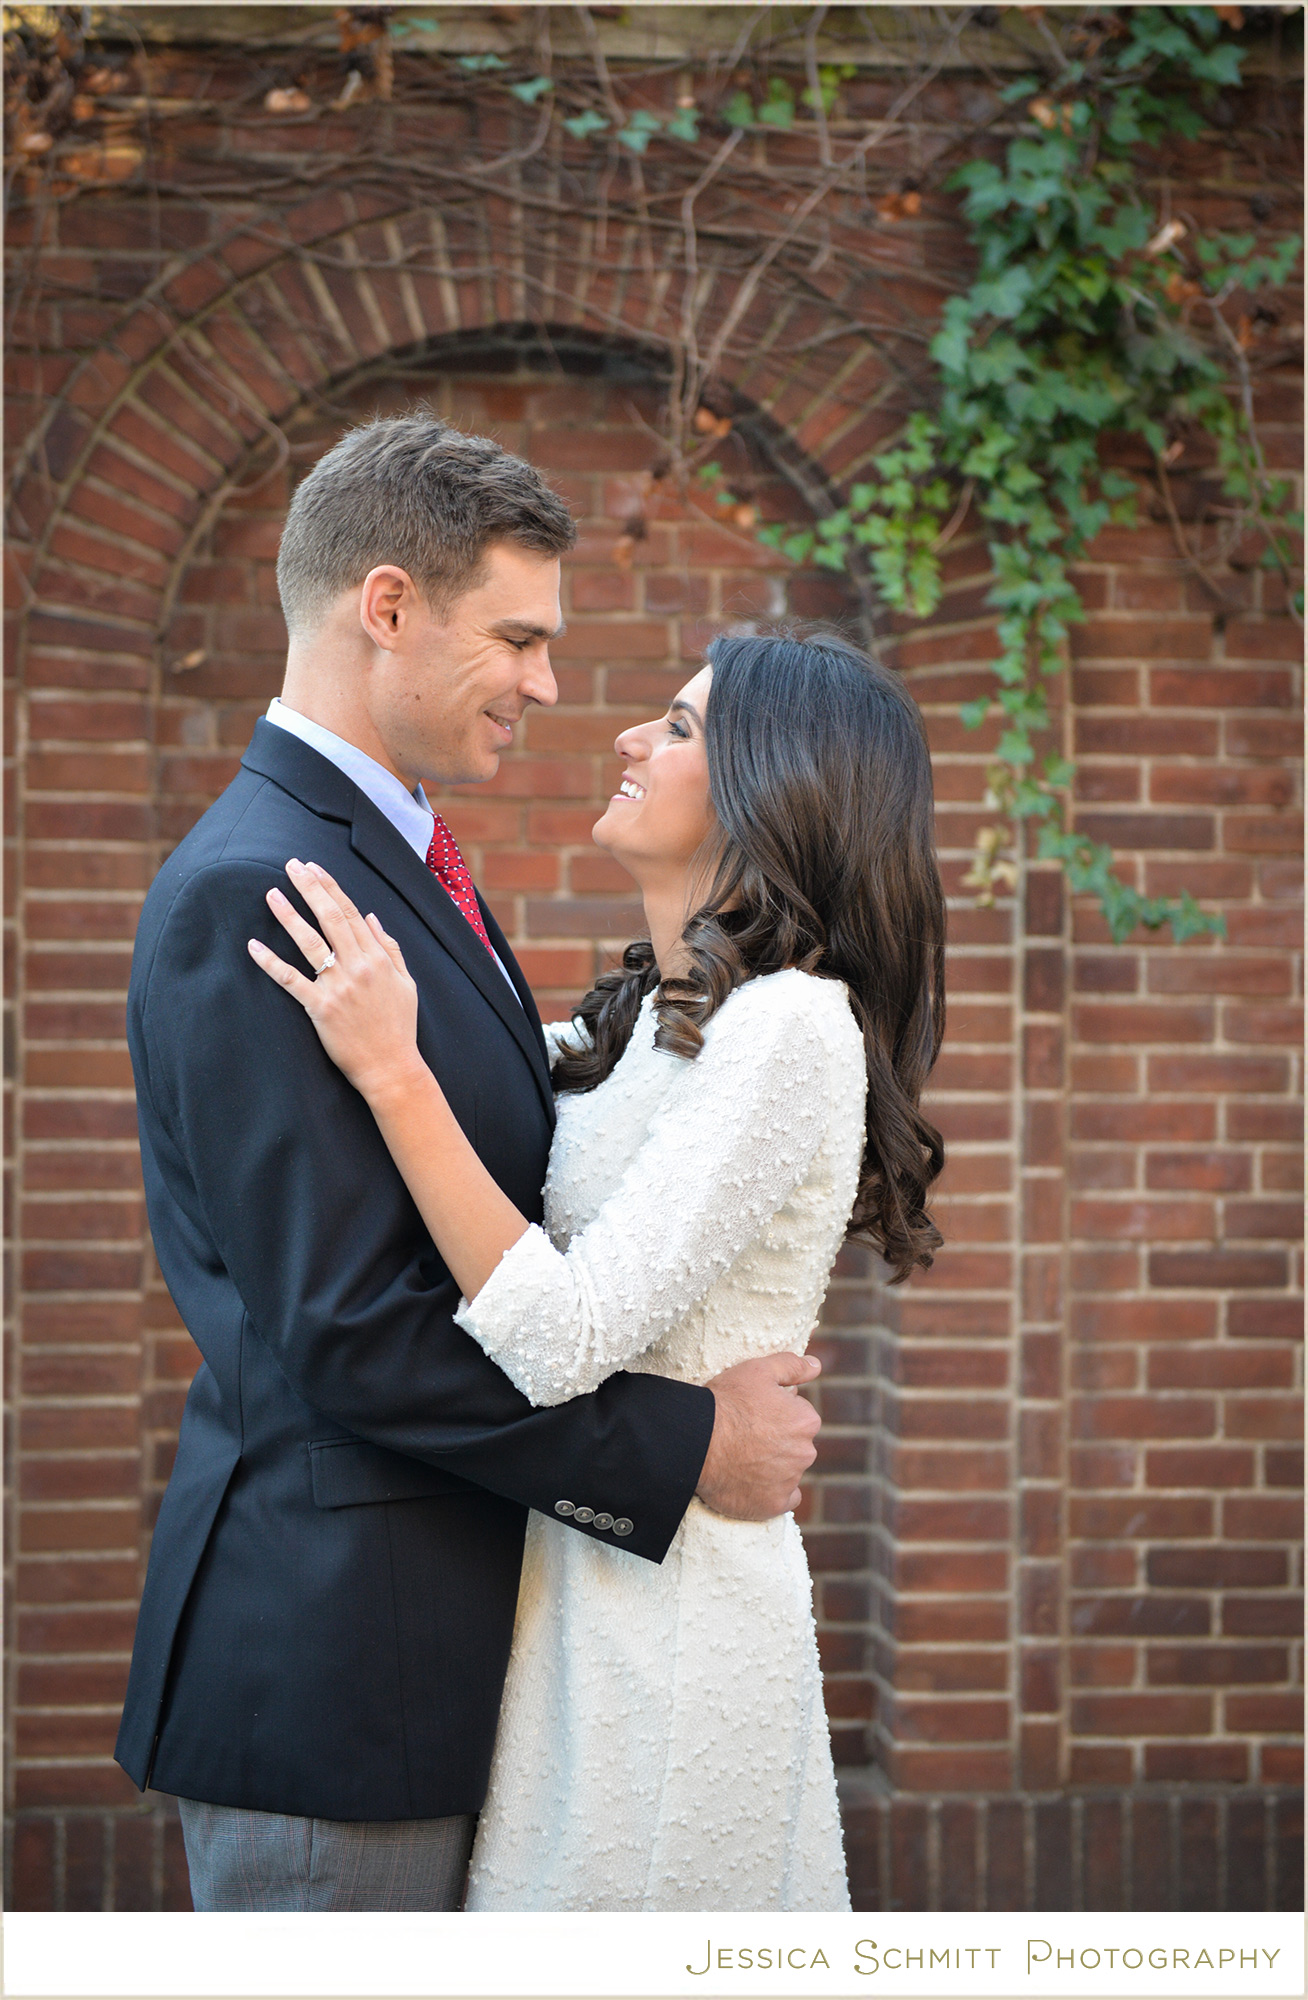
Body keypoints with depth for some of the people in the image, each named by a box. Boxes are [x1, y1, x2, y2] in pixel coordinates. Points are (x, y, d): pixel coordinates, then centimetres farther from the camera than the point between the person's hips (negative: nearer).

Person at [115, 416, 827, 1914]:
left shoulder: (395, 867, 15)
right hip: (326, 1664, -10)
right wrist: (685, 1445, -16)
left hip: (431, 1655, 10)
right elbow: (348, 1329, -22)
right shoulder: (250, 893, -18)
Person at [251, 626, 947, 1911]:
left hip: (665, 1605, -9)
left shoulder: (790, 1026, -18)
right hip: (577, 1574, 9)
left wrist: (393, 1070, -24)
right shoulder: (646, 1022, 11)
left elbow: (566, 1338, -23)